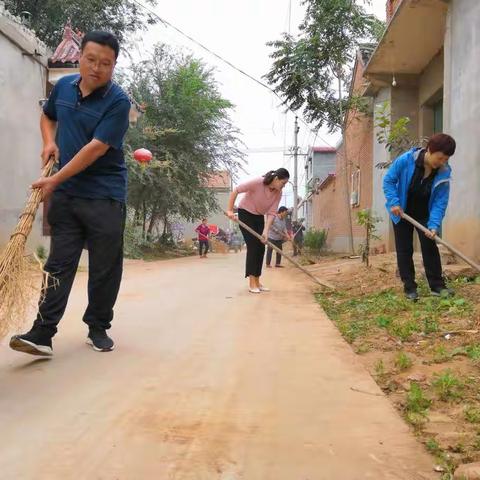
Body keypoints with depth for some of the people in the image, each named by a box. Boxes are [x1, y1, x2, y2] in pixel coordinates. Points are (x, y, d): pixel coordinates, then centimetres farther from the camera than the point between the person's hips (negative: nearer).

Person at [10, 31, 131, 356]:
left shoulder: (118, 101, -12)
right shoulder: (63, 86, 7)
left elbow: (96, 148, -18)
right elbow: (48, 117, 27)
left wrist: (54, 180, -17)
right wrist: (49, 142, 6)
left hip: (105, 197, -4)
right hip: (65, 194, 4)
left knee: (105, 268, 5)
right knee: (59, 263, 3)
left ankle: (98, 328, 21)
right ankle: (43, 333, 2)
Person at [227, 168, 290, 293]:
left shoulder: (278, 193, -12)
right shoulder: (257, 182, -29)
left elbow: (272, 213, -14)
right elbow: (235, 191, -24)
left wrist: (266, 231, -24)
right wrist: (230, 210, -26)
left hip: (259, 217, 6)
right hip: (245, 213, -6)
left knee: (261, 248, 1)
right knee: (253, 246, -13)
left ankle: (257, 282, 8)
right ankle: (252, 283, -12)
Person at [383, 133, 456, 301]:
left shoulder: (444, 173, -20)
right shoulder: (405, 160, -26)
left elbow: (440, 202, -19)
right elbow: (388, 180, -14)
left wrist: (434, 225, -31)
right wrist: (394, 202, -24)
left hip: (425, 215, 1)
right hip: (402, 213, -1)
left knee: (430, 248, -2)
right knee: (404, 250, 1)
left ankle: (437, 286, 6)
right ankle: (409, 288, 7)